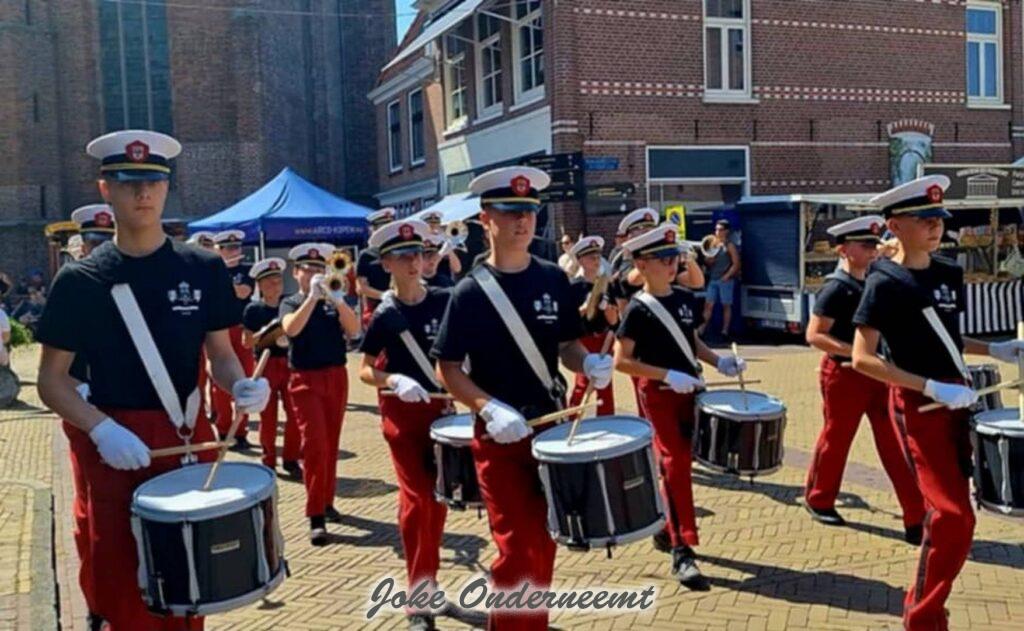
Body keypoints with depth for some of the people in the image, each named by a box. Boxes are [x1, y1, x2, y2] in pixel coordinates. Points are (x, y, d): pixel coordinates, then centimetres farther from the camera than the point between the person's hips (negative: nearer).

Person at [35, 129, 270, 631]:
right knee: (122, 590, 3)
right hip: (109, 444, -1)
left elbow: (220, 354, 6)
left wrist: (240, 386, -16)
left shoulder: (203, 270, 1)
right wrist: (101, 429, -19)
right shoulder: (79, 280, -3)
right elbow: (51, 380, -2)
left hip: (187, 437, 2)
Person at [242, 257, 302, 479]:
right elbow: (246, 342, -3)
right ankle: (269, 461, 16)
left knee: (294, 413, -1)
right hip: (266, 364, -2)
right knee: (268, 416, 4)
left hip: (290, 363, 2)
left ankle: (291, 459, 13)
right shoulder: (253, 309, 0)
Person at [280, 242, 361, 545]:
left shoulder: (334, 302, 7)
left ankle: (327, 502, 24)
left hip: (336, 377, 3)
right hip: (305, 380, -3)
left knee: (331, 444, 10)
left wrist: (336, 298, -22)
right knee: (314, 444, -10)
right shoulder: (291, 303, 1)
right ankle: (316, 517, -8)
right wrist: (312, 296, -25)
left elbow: (353, 329, -9)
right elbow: (291, 329, -20)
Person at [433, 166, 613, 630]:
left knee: (544, 542, 15)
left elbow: (567, 345, 10)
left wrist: (589, 363, -12)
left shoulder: (554, 280, 2)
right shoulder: (471, 291, -10)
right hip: (500, 435, -4)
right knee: (516, 548, -3)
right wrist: (488, 408, -24)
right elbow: (447, 368, -9)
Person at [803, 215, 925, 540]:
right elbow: (814, 335, -19)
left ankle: (917, 516, 10)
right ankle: (818, 501, 29)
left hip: (880, 374, 7)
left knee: (897, 444, 5)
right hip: (844, 375, -7)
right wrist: (855, 352, -26)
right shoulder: (836, 288, -15)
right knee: (836, 440, 9)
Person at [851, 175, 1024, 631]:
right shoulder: (885, 283, -13)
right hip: (917, 404, -7)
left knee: (948, 510, 13)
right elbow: (862, 359, -18)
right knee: (954, 516, -10)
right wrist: (931, 388, -23)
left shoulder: (950, 274, 8)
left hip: (956, 398, 8)